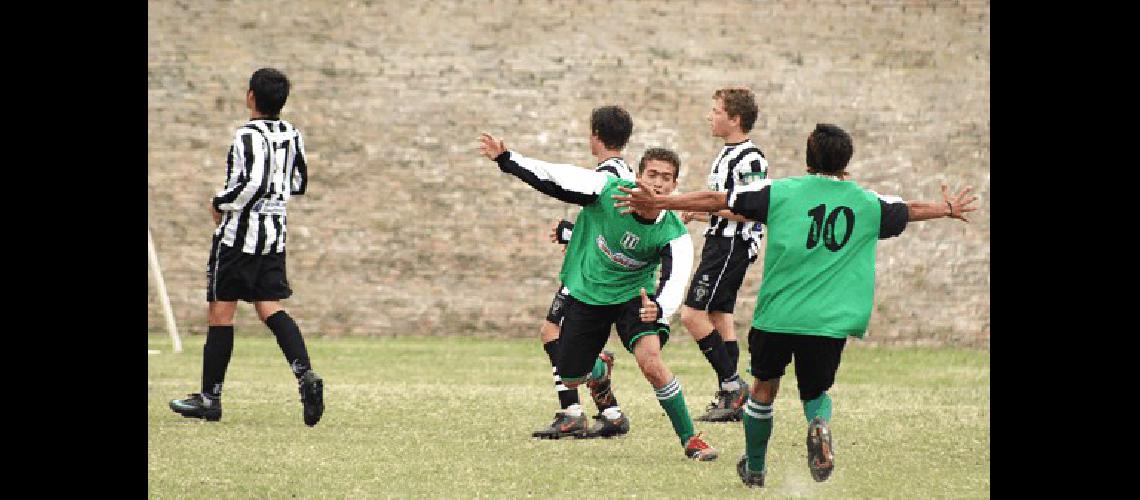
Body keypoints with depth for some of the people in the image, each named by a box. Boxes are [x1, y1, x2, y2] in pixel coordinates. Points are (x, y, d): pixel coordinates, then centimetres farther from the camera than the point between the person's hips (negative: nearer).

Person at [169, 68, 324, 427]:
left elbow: (252, 184, -26)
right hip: (275, 232, 7)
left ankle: (210, 398, 7)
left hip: (239, 235, -7)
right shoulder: (291, 135, 9)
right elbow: (299, 184, 18)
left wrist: (220, 203, -11)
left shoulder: (249, 136, -16)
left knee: (220, 312, 2)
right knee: (270, 307, 7)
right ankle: (305, 374, -15)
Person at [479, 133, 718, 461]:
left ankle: (690, 439, -13)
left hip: (634, 296, -2)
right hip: (586, 295, 2)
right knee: (570, 379, 11)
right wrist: (505, 159, -16)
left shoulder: (674, 234, -22)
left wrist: (659, 308, -54)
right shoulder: (607, 190, -21)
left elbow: (674, 283, -33)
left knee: (651, 362, -28)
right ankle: (600, 368, 51)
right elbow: (550, 179, -13)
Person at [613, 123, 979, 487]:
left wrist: (659, 202, 10)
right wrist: (949, 208, 49)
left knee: (764, 386, 21)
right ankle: (819, 423, -18)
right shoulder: (870, 204, 8)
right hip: (829, 321, 1)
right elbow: (911, 210, 28)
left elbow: (716, 200, 1)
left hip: (777, 315, -1)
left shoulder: (781, 192, 0)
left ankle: (754, 468, 33)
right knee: (815, 392, 18)